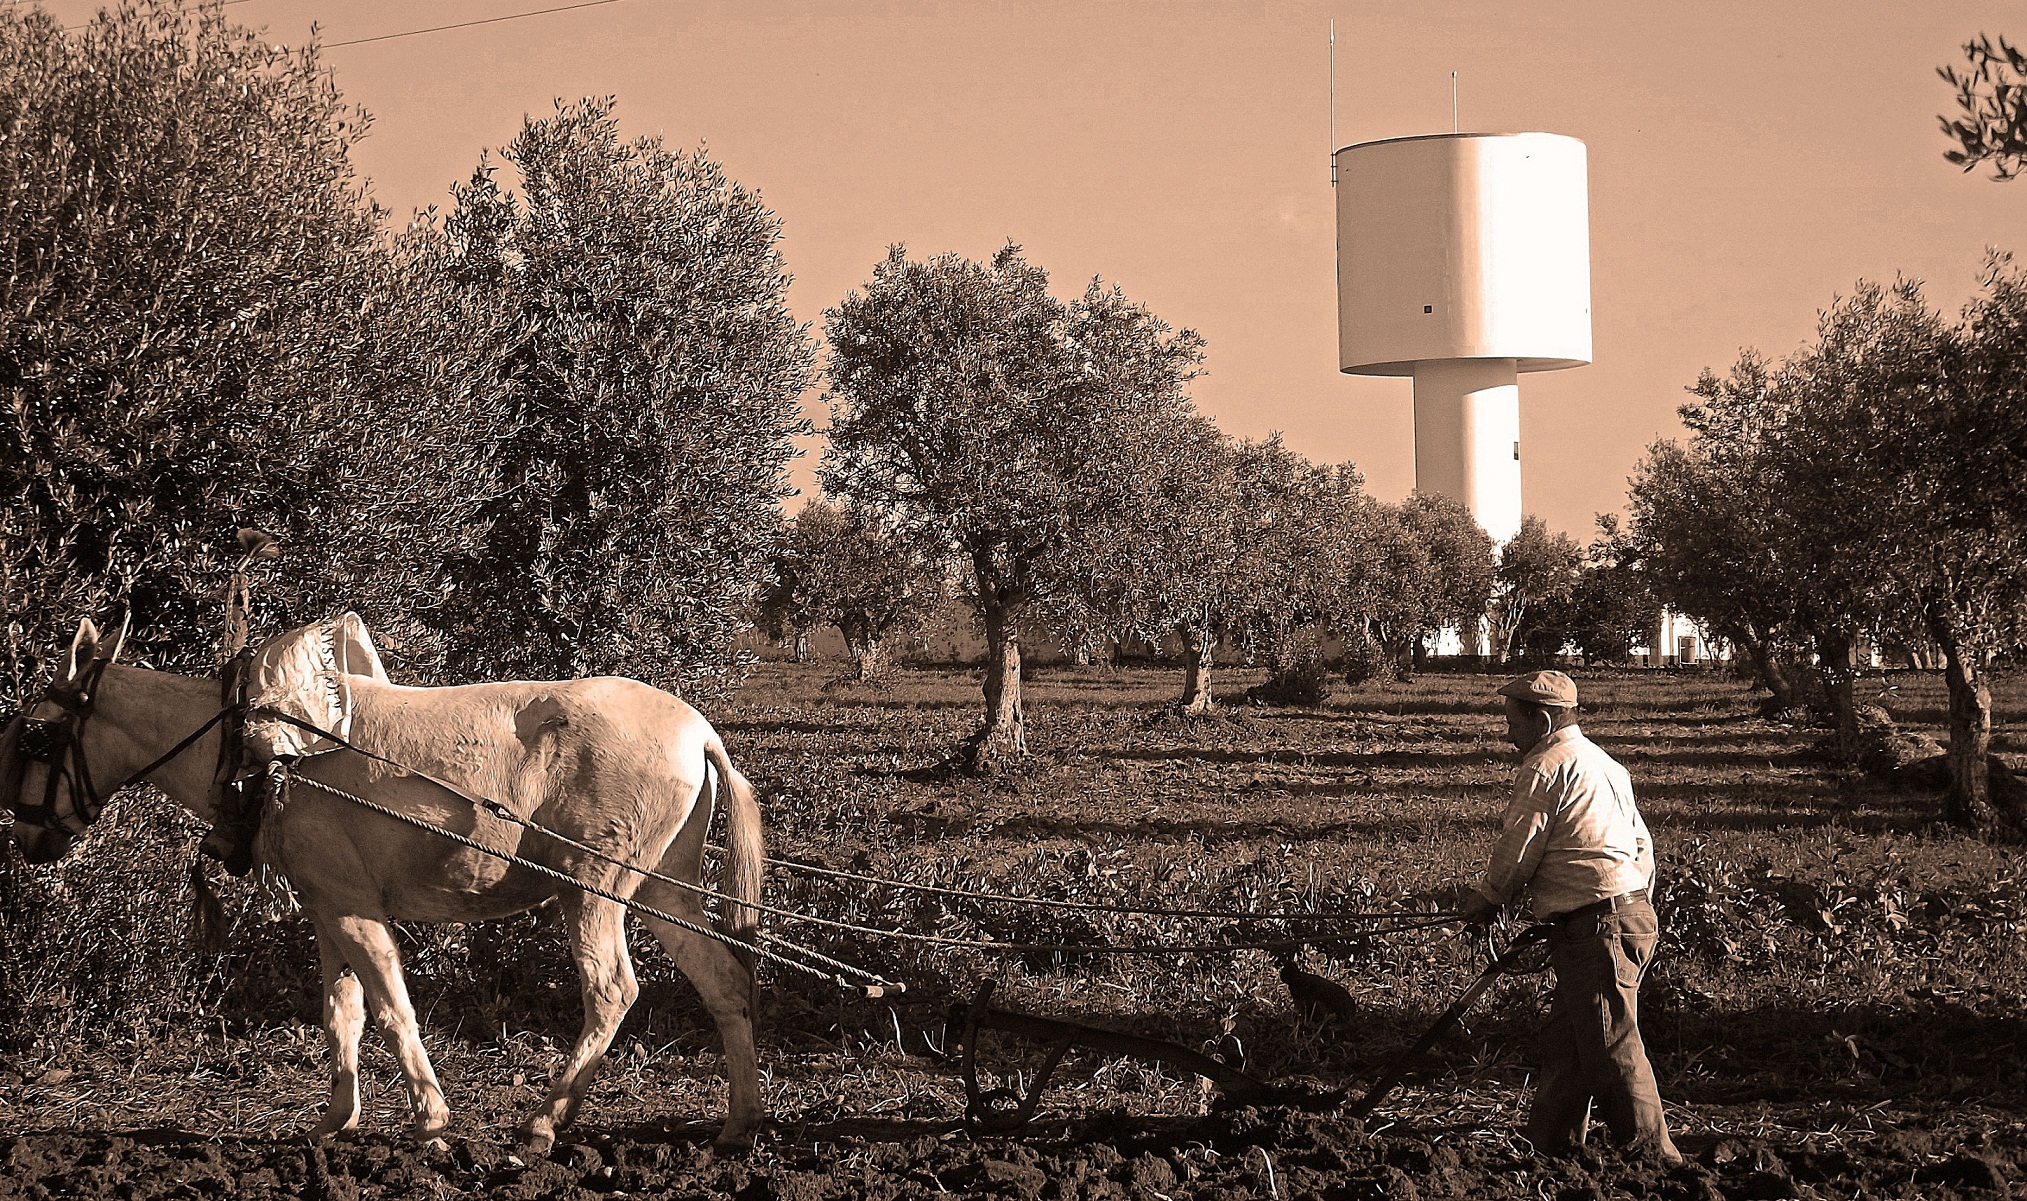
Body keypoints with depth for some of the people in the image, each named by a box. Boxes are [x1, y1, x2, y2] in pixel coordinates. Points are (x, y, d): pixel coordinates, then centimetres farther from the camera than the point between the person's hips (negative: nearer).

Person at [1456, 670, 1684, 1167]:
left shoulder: (1544, 769, -9)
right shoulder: (1602, 763, 20)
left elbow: (1517, 850, -7)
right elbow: (1641, 845, 23)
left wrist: (1484, 900, 10)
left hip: (1596, 926, -10)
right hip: (1632, 909, 10)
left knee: (1611, 1048, -9)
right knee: (1564, 1040, 15)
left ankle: (1653, 1158, -9)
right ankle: (1548, 1145, 22)